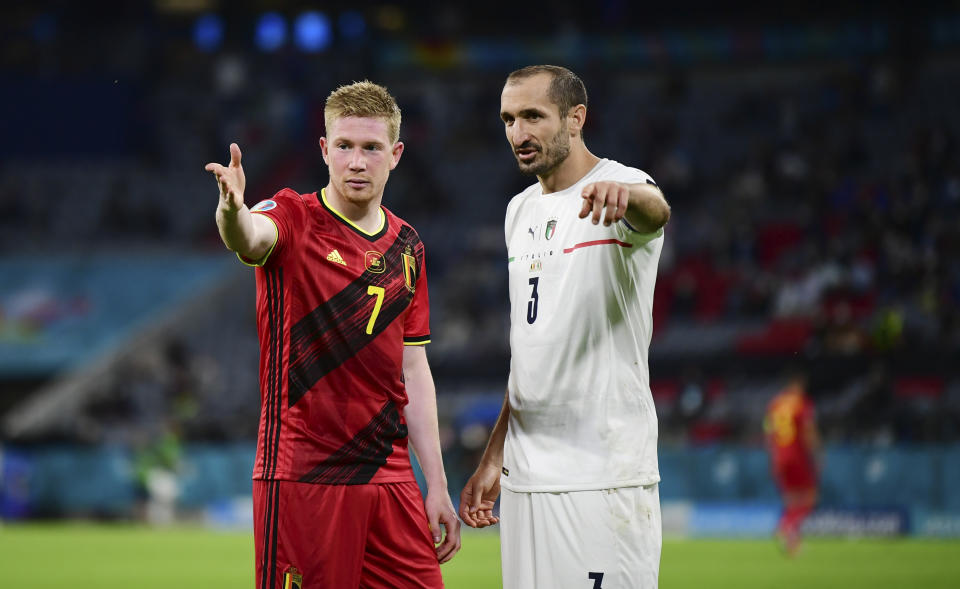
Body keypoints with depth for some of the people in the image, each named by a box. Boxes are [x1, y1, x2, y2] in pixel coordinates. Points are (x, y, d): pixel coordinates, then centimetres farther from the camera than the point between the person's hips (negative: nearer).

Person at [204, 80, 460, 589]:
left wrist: (437, 486, 13)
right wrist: (233, 211, -53)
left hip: (388, 476, 5)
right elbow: (250, 239, -28)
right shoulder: (295, 220, -3)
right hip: (300, 477, -5)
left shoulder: (406, 246, 13)